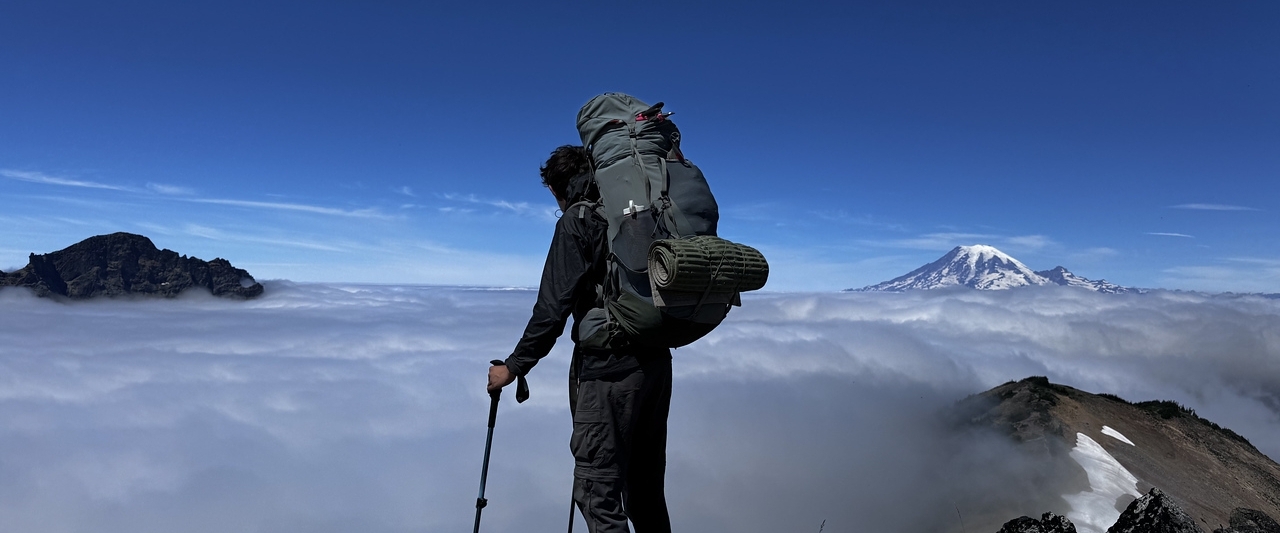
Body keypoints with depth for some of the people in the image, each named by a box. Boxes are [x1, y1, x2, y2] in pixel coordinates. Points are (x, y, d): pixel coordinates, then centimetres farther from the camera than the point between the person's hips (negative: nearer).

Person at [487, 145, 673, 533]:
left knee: (598, 491, -3)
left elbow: (554, 306, -11)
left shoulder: (576, 221, -5)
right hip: (656, 363, 8)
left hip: (609, 368, -8)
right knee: (646, 489, 17)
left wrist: (514, 367, -4)